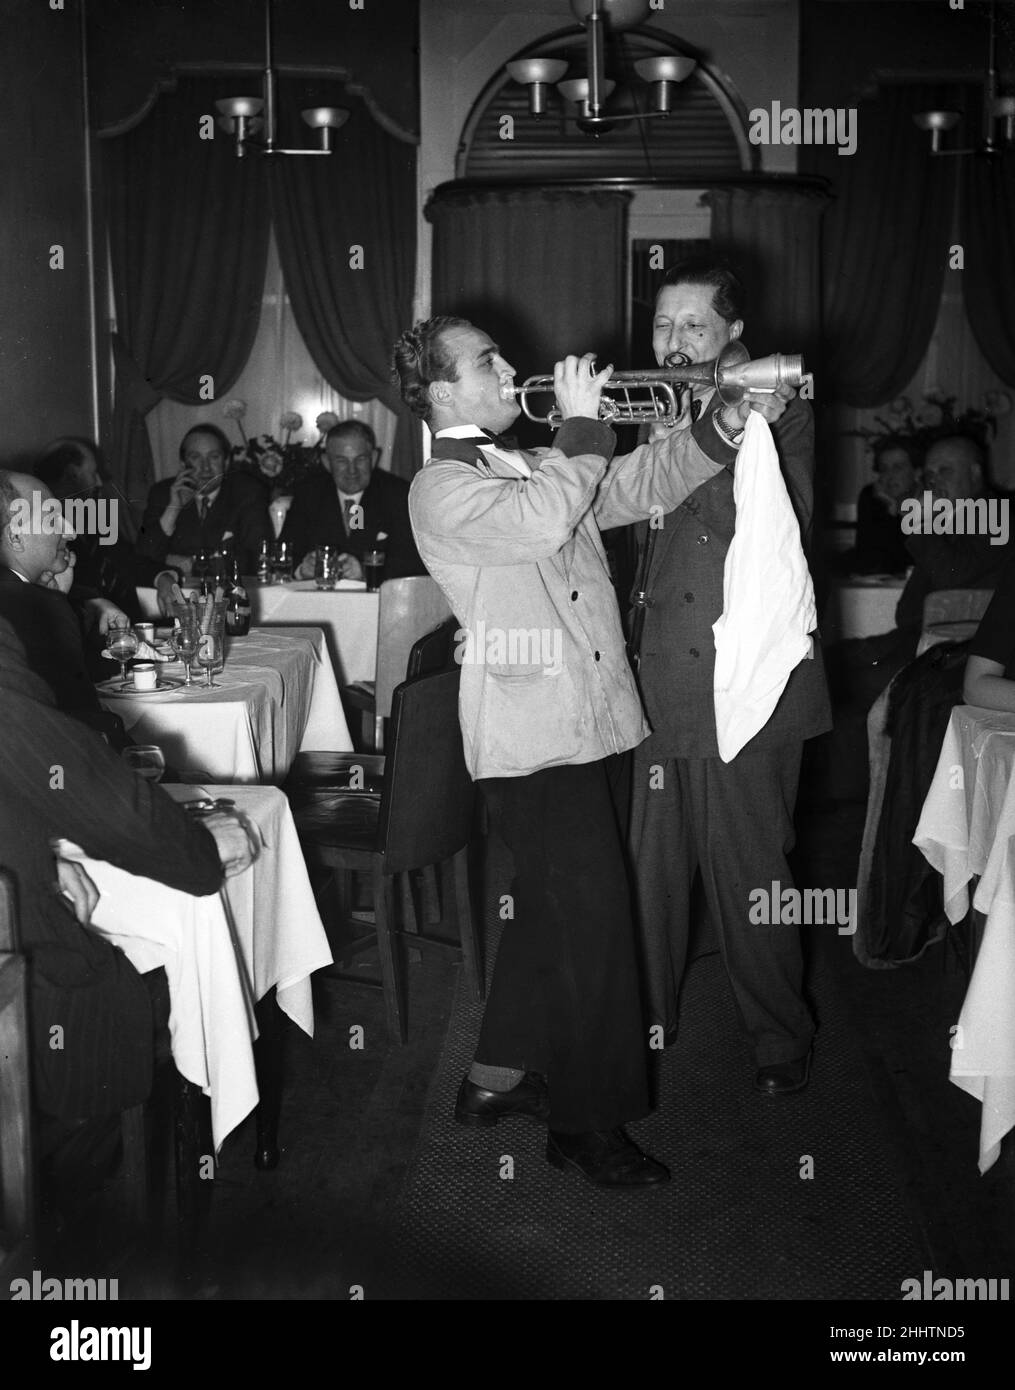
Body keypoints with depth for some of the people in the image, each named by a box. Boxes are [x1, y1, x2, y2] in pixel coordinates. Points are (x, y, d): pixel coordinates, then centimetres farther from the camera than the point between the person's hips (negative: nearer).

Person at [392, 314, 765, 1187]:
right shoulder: (441, 487, -9)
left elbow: (639, 485, 12)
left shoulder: (536, 468, 17)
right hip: (530, 739, -9)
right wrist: (582, 424, -17)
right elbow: (539, 523, -27)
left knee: (552, 909, 18)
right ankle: (589, 1126, 7)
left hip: (581, 726, 9)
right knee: (593, 923, -6)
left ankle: (498, 1077, 33)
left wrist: (722, 427, -3)